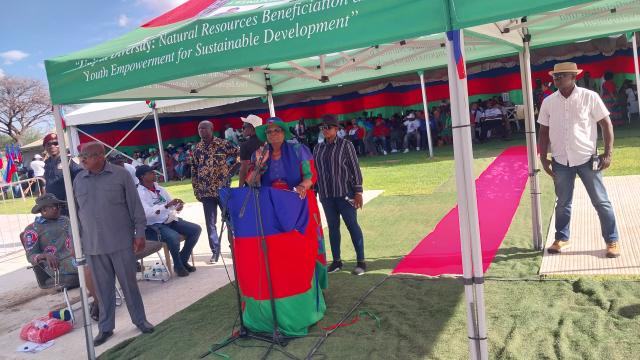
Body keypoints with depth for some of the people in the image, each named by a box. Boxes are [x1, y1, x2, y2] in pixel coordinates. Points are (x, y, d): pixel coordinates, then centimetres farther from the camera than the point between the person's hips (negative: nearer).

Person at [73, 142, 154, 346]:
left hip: (121, 242, -2)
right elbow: (76, 211, 12)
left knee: (129, 283, 8)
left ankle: (140, 320, 24)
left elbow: (135, 206, -3)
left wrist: (140, 232, -6)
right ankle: (105, 327, 24)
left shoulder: (121, 175, -5)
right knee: (103, 287, 10)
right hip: (93, 245, 3)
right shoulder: (79, 180, 5)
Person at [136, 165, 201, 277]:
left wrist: (178, 207, -12)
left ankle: (183, 260, 6)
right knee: (173, 236, -34)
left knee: (196, 229, -5)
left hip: (171, 220, 7)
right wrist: (167, 205, -29)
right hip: (155, 225, -7)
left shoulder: (159, 188, 11)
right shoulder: (140, 193, -9)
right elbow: (148, 212, -24)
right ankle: (178, 265, -8)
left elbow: (172, 204, 12)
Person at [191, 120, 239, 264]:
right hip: (206, 191, 3)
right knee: (210, 222, 5)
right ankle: (215, 251, 14)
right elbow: (194, 170, 10)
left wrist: (228, 166, -3)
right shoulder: (197, 148, 7)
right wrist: (196, 190, 7)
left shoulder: (223, 144, -4)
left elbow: (239, 154, 2)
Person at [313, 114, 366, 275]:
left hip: (345, 193, -4)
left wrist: (358, 192, -11)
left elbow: (355, 168, -5)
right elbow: (314, 171, 14)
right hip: (326, 195, 4)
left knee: (352, 225, -1)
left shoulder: (346, 145, -2)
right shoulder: (318, 149, 10)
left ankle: (360, 261, 7)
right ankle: (336, 261, 20)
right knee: (333, 227, 10)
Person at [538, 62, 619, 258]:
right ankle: (561, 239, 29)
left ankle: (612, 241, 18)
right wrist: (543, 158, 4)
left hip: (587, 159, -2)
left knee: (601, 201, 5)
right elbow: (544, 131, 8)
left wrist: (608, 153, -8)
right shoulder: (548, 102, 2)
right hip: (561, 162, 2)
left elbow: (606, 124, -3)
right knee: (563, 203, 13)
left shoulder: (589, 97, -6)